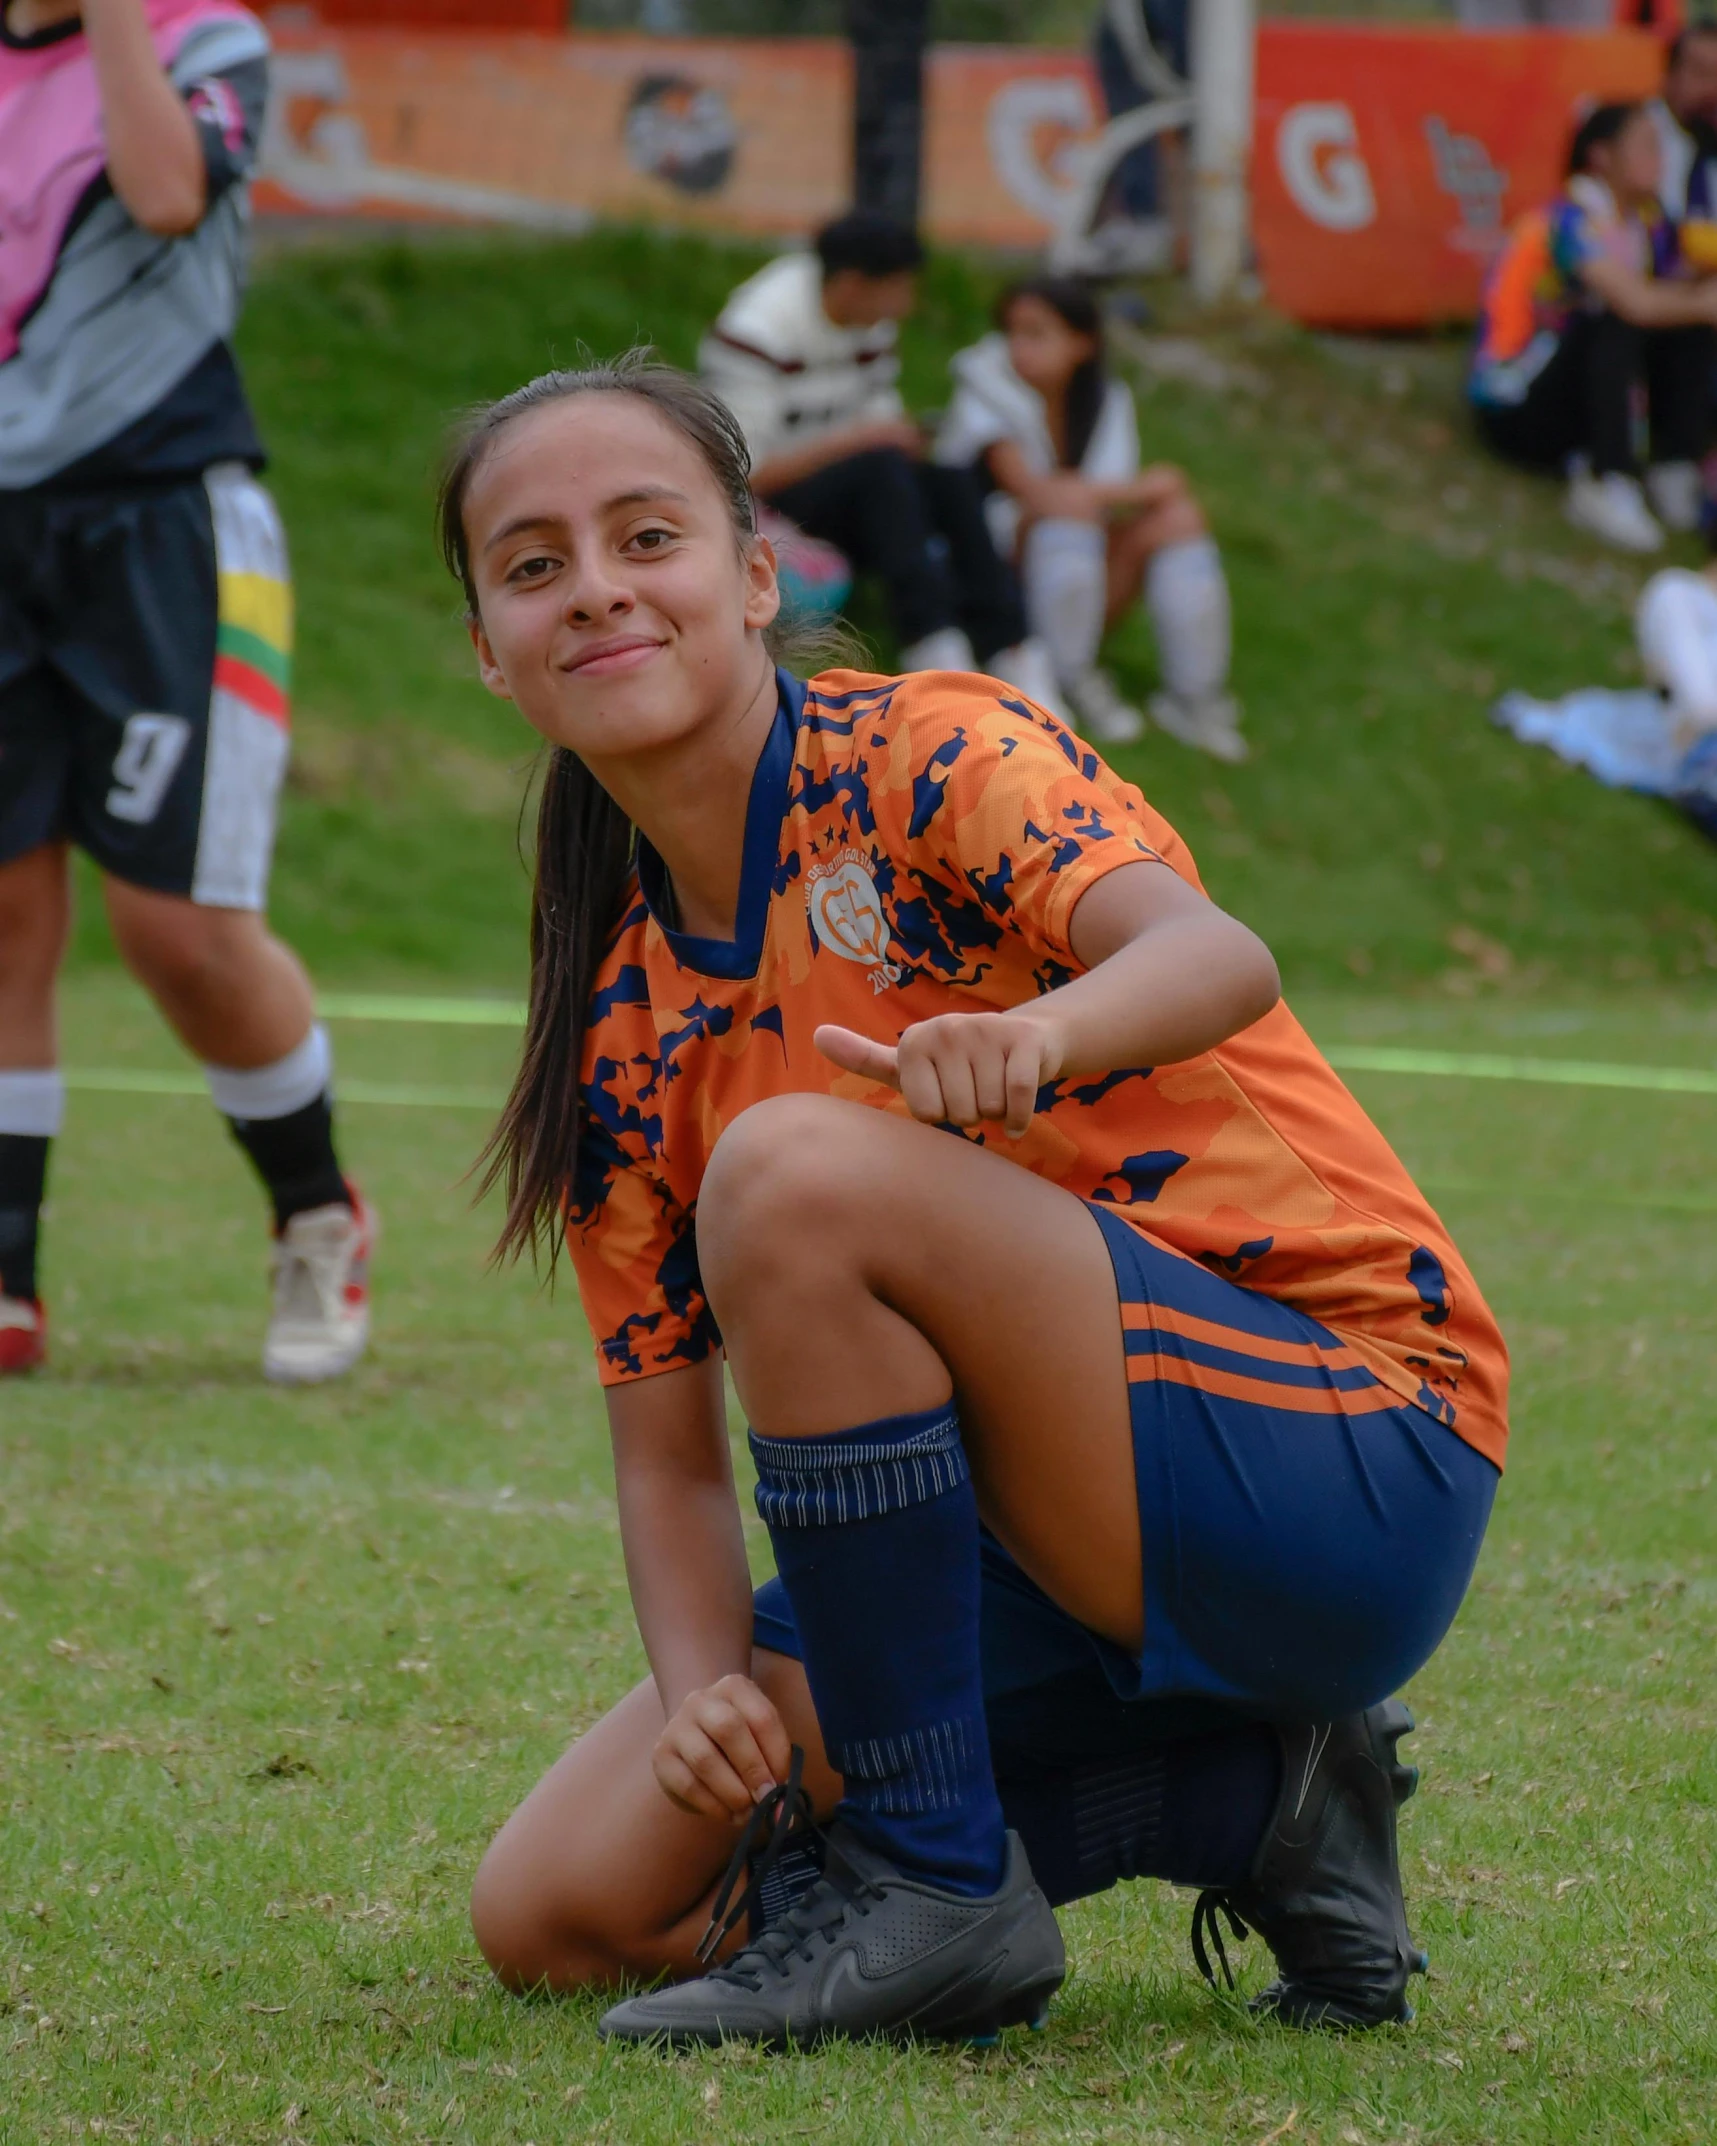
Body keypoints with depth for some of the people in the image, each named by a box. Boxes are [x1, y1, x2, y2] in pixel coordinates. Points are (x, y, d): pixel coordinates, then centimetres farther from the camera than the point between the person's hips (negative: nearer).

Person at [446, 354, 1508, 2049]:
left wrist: (1037, 1037, -53)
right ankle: (1241, 1800, 3)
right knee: (561, 1909, -4)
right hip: (1062, 1556, 8)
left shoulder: (926, 755, -10)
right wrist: (715, 1696, -15)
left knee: (795, 1173, -30)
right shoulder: (625, 1020, 9)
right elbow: (668, 1453, 7)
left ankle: (932, 1888, -19)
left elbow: (1217, 954, -29)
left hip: (1350, 1462, -8)